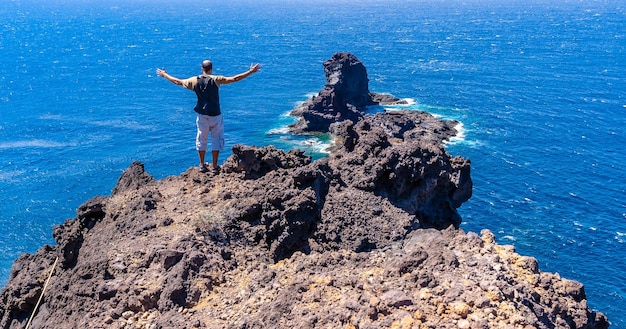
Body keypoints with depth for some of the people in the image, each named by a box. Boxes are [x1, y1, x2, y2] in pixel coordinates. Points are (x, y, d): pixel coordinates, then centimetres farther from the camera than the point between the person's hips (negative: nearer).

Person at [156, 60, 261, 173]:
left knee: (201, 140, 15)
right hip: (215, 116, -3)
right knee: (216, 140, 8)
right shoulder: (216, 80, -12)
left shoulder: (194, 81, -2)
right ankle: (214, 166, 10)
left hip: (202, 116, 3)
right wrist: (251, 71, -11)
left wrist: (164, 75, 26)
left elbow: (177, 81, 10)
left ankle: (202, 165, 22)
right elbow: (234, 79, -16)